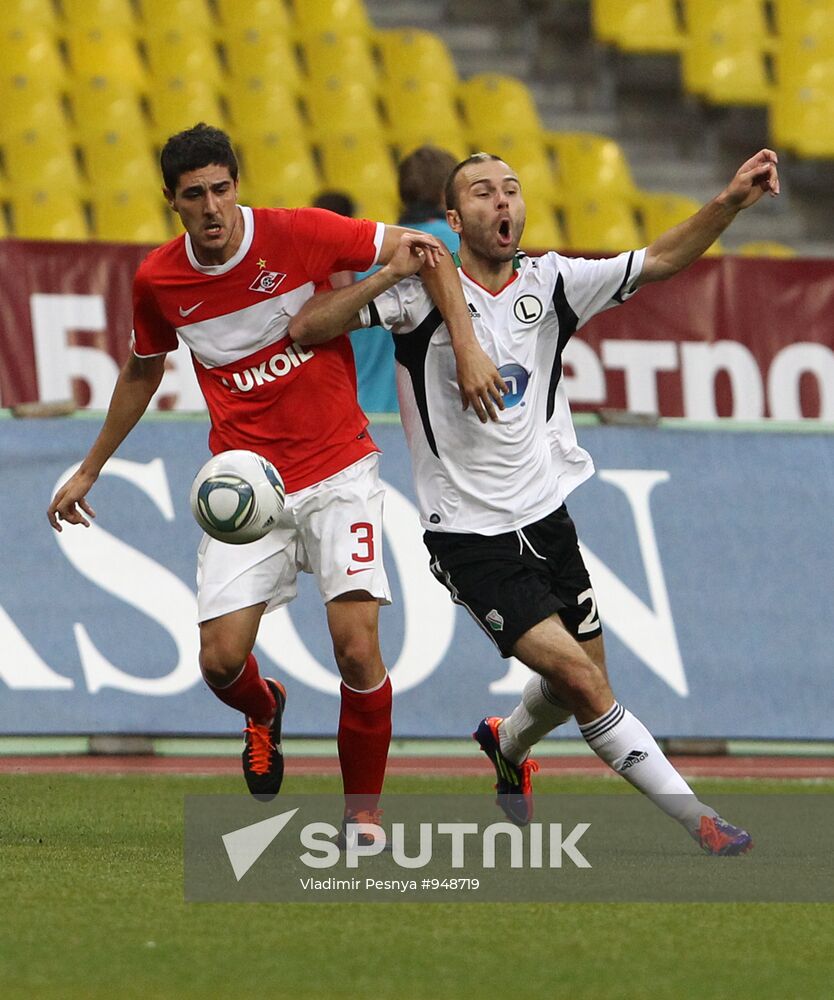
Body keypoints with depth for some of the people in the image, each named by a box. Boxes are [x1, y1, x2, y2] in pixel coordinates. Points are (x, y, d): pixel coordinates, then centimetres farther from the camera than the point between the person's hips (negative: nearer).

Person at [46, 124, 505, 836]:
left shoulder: (300, 235, -11)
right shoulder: (159, 280, -1)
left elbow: (426, 249, -4)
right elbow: (143, 371, 19)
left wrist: (467, 349, -13)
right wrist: (89, 471, 25)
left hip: (337, 472, -2)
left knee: (357, 646, -16)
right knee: (221, 658, -9)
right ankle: (265, 711, 30)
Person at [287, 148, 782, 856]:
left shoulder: (550, 283, 3)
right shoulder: (422, 291, -10)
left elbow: (661, 261, -2)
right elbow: (307, 330, -15)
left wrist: (733, 200, -16)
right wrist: (393, 272, -26)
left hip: (545, 516, 5)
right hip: (470, 535, -5)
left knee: (581, 686, 11)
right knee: (583, 682, -15)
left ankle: (508, 747, 45)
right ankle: (697, 821, -9)